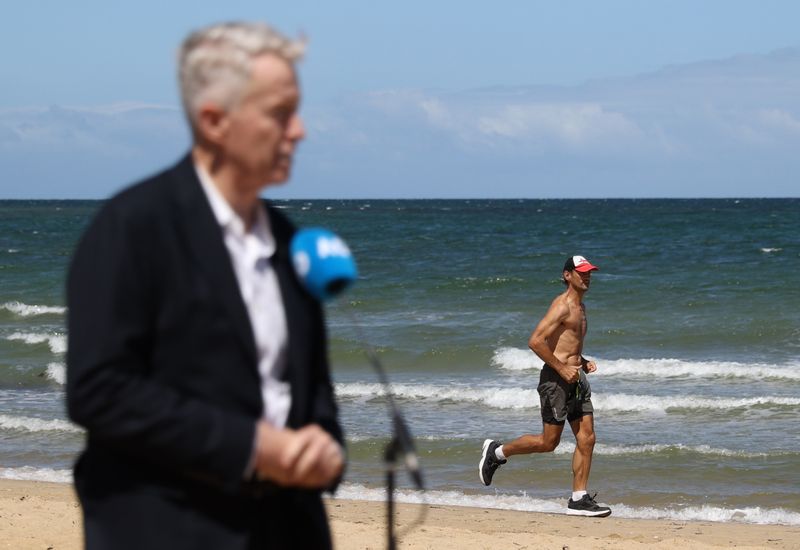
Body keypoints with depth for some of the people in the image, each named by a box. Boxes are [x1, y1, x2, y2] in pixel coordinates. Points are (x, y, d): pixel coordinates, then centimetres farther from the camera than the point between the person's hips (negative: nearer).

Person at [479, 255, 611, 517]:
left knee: (586, 439, 2)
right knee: (548, 442, -4)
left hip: (575, 378, 9)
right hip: (555, 378, -9)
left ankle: (578, 499, 4)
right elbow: (535, 341, -21)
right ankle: (496, 452, 16)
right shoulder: (562, 305, -12)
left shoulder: (579, 306, 17)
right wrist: (562, 368, -19)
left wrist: (583, 362, 12)